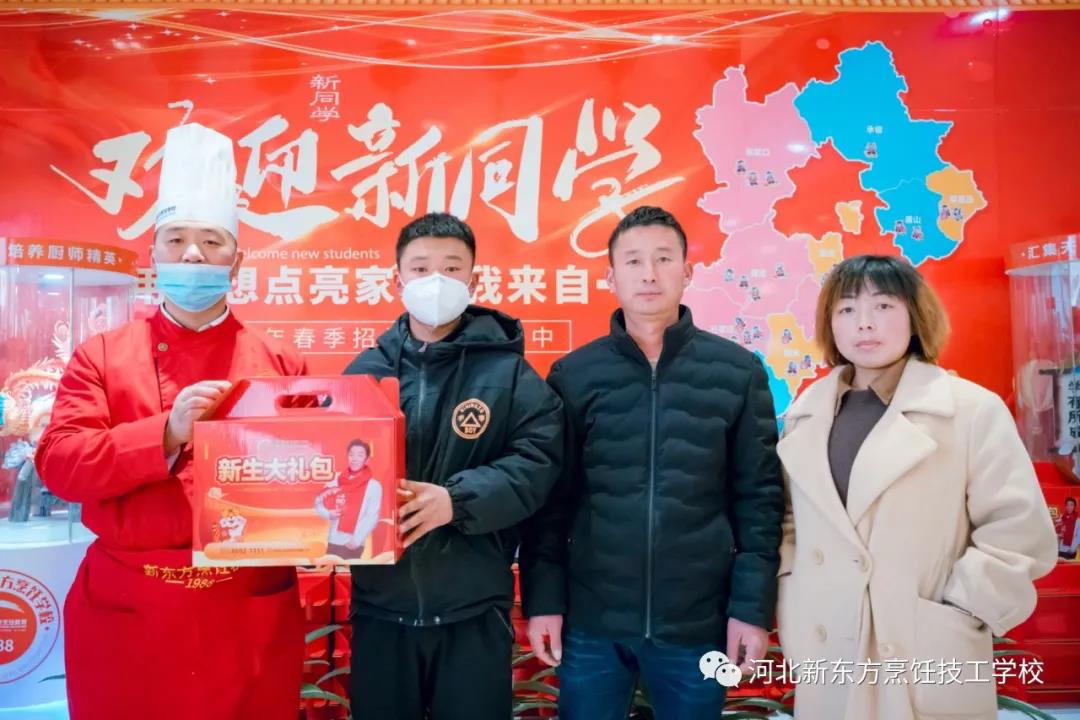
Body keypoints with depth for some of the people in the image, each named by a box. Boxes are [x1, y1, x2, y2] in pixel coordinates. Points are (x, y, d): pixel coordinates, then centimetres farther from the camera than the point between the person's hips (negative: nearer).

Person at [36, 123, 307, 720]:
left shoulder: (279, 361, 4)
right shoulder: (100, 355, 3)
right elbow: (58, 463, -7)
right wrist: (167, 433, -21)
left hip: (252, 615, 1)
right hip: (128, 614, 0)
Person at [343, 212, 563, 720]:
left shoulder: (508, 371, -2)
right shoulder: (365, 370, 4)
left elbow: (538, 461, -11)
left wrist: (458, 499, -23)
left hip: (474, 609, -2)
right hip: (380, 604, 2)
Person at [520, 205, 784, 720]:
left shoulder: (739, 372, -1)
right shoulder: (573, 375, 0)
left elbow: (759, 498, 0)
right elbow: (549, 499, 1)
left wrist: (753, 606, -3)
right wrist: (542, 599, -2)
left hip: (697, 624, 0)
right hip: (591, 622, 0)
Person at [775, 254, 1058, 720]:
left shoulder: (973, 409, -7)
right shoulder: (805, 414, 6)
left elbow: (1019, 533, -9)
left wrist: (952, 615, -12)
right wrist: (791, 604, 5)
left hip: (928, 666, -4)